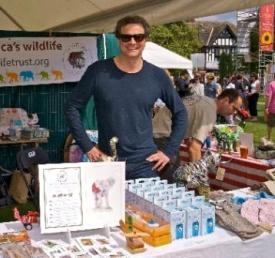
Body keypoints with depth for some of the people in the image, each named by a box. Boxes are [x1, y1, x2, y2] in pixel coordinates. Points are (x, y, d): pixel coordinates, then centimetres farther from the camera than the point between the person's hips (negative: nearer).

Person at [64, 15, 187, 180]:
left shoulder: (157, 76, -2)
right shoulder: (98, 72, -7)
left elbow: (180, 113, 8)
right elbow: (72, 108, -1)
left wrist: (169, 151, 2)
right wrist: (87, 146, -5)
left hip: (145, 164, 1)